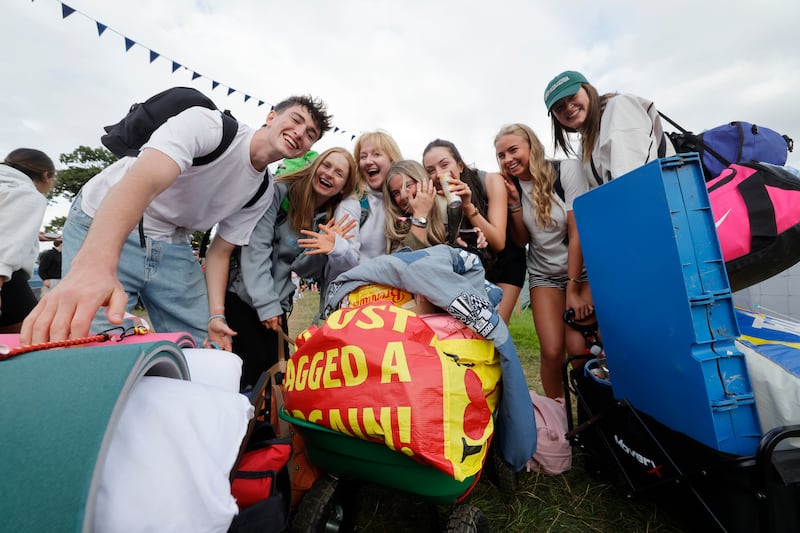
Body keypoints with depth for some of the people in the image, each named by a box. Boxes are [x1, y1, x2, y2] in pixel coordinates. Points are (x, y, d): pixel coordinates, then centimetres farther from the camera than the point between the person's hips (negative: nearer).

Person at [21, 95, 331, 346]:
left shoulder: (263, 193, -1)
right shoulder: (208, 125, -21)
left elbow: (220, 253, 2)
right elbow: (142, 181, -37)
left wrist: (215, 315, -12)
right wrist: (94, 266, -53)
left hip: (173, 244, 6)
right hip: (101, 227, -5)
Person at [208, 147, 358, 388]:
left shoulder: (329, 221, 6)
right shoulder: (279, 193, -9)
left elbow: (303, 269, -2)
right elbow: (255, 249, -16)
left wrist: (325, 250, -22)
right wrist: (266, 304, -19)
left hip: (276, 305, 5)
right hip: (241, 293, -4)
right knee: (256, 365, -13)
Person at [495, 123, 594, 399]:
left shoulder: (567, 169, -13)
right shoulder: (511, 185, -1)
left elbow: (576, 232, -15)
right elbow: (521, 239, 0)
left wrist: (572, 289, -15)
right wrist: (514, 201, -14)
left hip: (582, 269, -2)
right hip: (545, 275, 3)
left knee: (579, 347, -17)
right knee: (552, 352, -9)